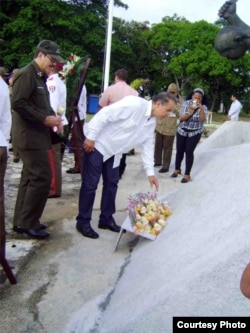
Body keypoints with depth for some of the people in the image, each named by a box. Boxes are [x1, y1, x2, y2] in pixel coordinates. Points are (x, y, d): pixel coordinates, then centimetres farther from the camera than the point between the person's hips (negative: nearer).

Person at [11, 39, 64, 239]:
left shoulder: (40, 77, 18)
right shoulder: (27, 74, -12)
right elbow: (18, 104, -21)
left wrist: (53, 117, 4)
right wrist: (45, 119, -19)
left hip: (37, 135, 10)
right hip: (30, 136, -10)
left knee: (31, 177, 12)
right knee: (42, 178, -10)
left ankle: (22, 221, 21)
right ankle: (27, 223, 1)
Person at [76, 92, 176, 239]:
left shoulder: (152, 122, 3)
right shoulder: (135, 104, -25)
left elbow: (148, 146, 8)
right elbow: (105, 114, -27)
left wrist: (150, 172, 4)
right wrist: (90, 137, -24)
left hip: (114, 151, 9)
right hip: (97, 144, -9)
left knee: (112, 183, 11)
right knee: (90, 184, -4)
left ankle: (106, 219, 25)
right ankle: (83, 222, 8)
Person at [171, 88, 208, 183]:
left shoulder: (203, 107, -7)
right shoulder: (186, 103, -7)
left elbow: (202, 120, -21)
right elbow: (181, 118, -13)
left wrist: (201, 109, -33)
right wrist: (190, 112, -29)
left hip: (195, 133, -2)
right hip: (182, 131, 2)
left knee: (189, 152, -4)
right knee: (179, 151, 10)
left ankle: (187, 174, 7)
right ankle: (177, 169, 32)